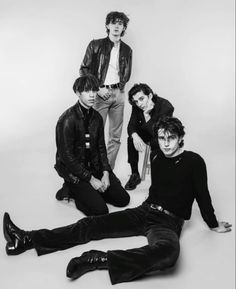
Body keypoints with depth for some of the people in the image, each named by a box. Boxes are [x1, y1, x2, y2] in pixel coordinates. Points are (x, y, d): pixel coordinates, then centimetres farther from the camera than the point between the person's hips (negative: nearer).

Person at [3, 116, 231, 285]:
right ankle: (27, 240, -16)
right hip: (144, 212, 6)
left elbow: (202, 195, 2)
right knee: (93, 224, -9)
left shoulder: (194, 162, -4)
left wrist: (213, 225, 8)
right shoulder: (157, 160, 13)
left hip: (168, 223, -5)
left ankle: (98, 259, -45)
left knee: (168, 251, -42)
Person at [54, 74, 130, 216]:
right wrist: (91, 179, -17)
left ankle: (84, 192, 13)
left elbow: (101, 147, 9)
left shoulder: (97, 117, 3)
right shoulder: (68, 119, -19)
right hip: (73, 171, -7)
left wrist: (106, 173, -5)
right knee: (100, 210, -18)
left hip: (94, 167, 7)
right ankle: (72, 190, 5)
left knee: (123, 199, 1)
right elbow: (67, 156, -20)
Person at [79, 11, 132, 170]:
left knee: (116, 136, 4)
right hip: (99, 93, -3)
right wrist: (98, 89, -8)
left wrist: (118, 88, 1)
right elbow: (84, 70, 0)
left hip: (118, 94, 4)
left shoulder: (126, 50, 11)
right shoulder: (95, 45, 1)